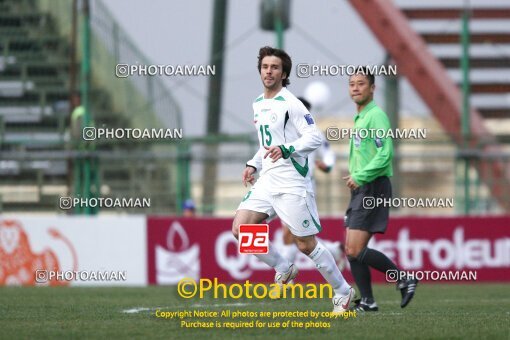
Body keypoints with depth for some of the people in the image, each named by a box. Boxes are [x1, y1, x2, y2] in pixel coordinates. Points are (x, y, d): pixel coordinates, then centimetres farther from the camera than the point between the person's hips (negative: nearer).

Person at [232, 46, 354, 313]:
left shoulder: (289, 103, -10)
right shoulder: (258, 104, 15)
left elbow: (315, 137, -16)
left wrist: (286, 149, -28)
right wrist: (254, 164, 16)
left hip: (292, 183, -8)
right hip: (267, 181, 8)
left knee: (306, 245, -5)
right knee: (240, 228, -8)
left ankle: (342, 292, 11)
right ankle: (283, 270, 10)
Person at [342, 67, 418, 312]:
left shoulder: (376, 116, -11)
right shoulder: (360, 118, 19)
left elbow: (384, 154, -20)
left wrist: (360, 177, -16)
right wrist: (355, 177, 13)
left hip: (373, 189, -10)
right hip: (360, 191, 10)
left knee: (355, 250, -14)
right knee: (351, 250, 6)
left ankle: (404, 280, -5)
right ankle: (367, 301, 10)